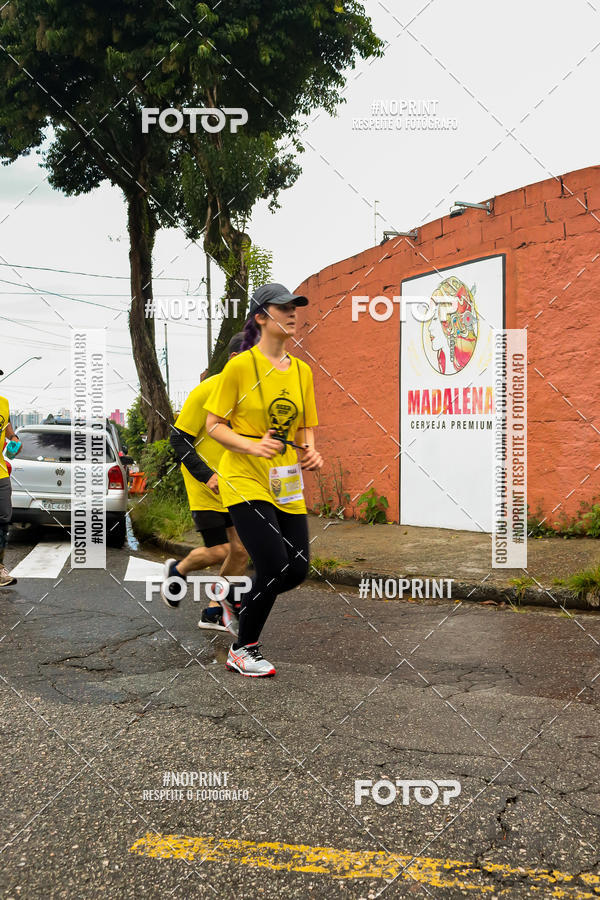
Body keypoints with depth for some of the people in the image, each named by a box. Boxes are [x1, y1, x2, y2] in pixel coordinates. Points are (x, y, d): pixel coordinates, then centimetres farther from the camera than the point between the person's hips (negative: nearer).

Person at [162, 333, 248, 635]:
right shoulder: (207, 391, -16)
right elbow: (179, 438, -13)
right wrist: (206, 475, -21)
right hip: (207, 487, -6)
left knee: (241, 549, 2)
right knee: (219, 551, -6)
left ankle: (215, 610, 20)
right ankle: (178, 570, 26)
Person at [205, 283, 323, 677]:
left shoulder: (302, 370, 10)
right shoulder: (241, 366, -8)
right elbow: (214, 424, -6)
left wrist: (309, 451, -2)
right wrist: (252, 446, -22)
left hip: (287, 485, 6)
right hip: (245, 480, -6)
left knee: (298, 569, 2)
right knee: (274, 566, -13)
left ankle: (239, 599, 33)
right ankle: (243, 650, 10)